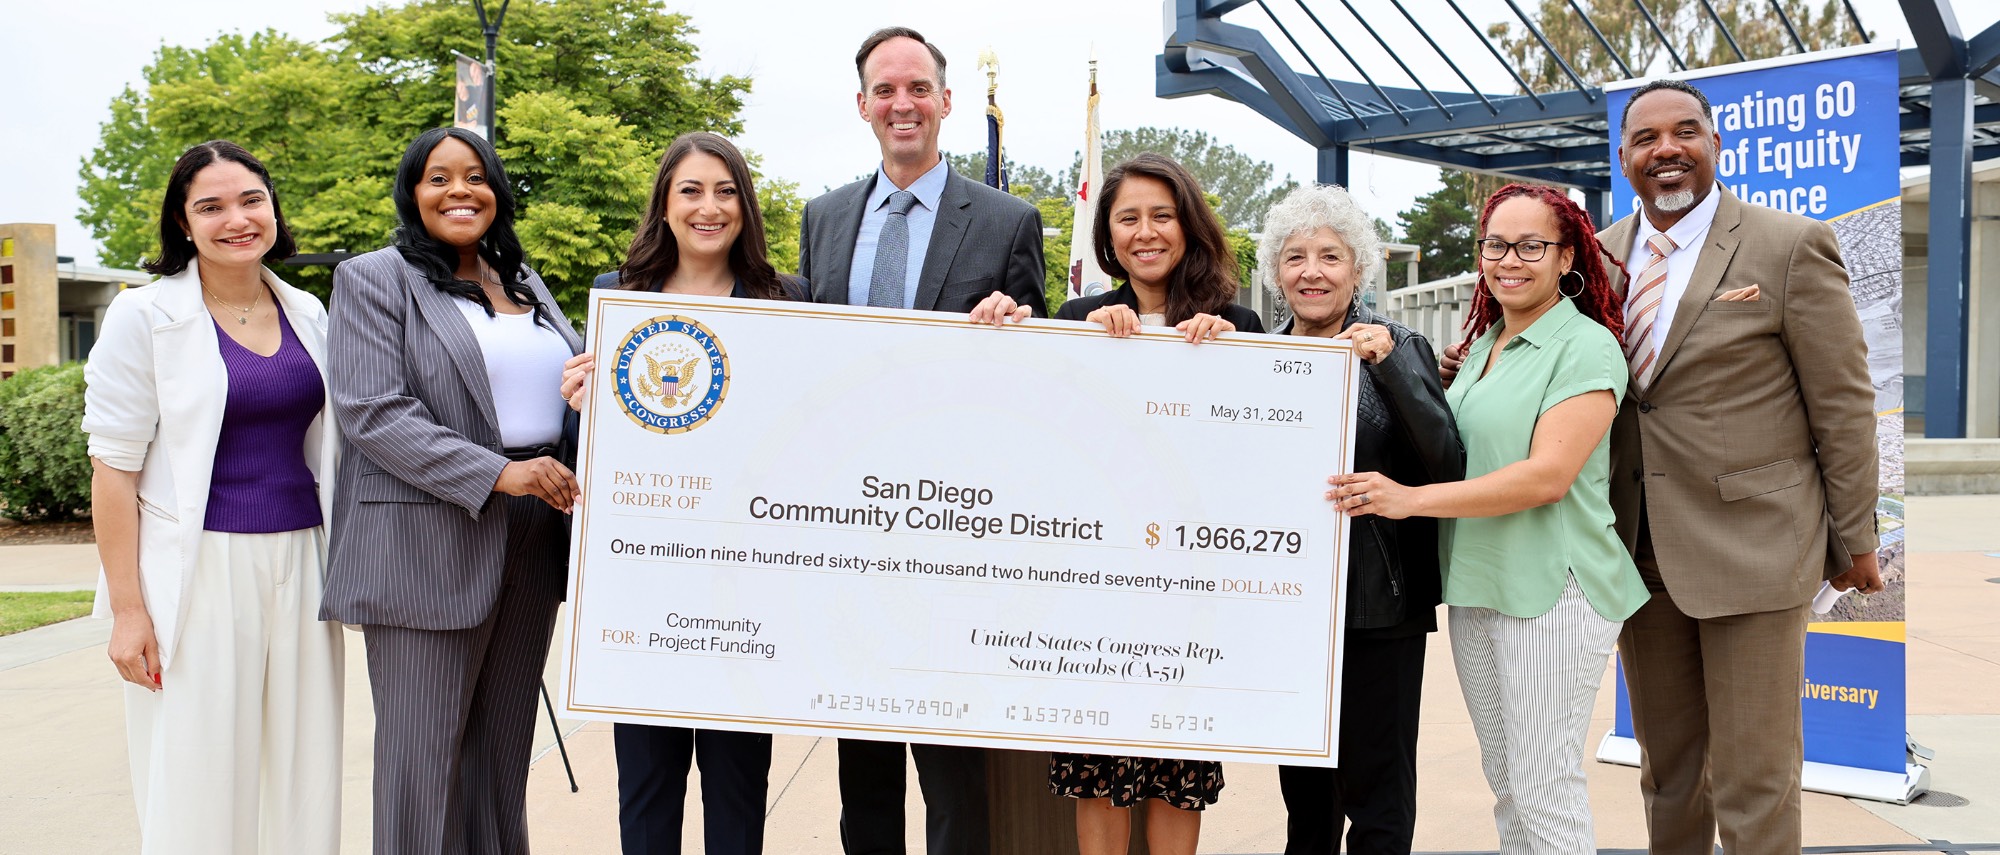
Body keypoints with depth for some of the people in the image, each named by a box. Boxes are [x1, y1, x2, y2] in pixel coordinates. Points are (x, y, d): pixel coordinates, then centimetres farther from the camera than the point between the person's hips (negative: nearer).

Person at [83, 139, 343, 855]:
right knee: (199, 782, 1)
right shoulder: (144, 317, -4)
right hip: (199, 572, -4)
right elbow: (113, 467, -5)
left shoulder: (309, 313, 9)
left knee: (302, 778, 8)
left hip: (300, 562, 4)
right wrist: (127, 607, -10)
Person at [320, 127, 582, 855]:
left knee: (504, 747, 12)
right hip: (428, 546, -5)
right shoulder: (374, 280, -1)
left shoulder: (526, 283, 18)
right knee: (424, 755, 1)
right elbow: (373, 412, -12)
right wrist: (496, 475, -20)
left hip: (530, 546, 6)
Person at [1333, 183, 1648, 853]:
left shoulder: (1586, 347, -9)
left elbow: (1547, 475, -20)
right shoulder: (1483, 345, 15)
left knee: (1544, 794, -2)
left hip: (1551, 593, -7)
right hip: (1475, 587, 8)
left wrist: (1411, 499, -21)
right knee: (1505, 785, 14)